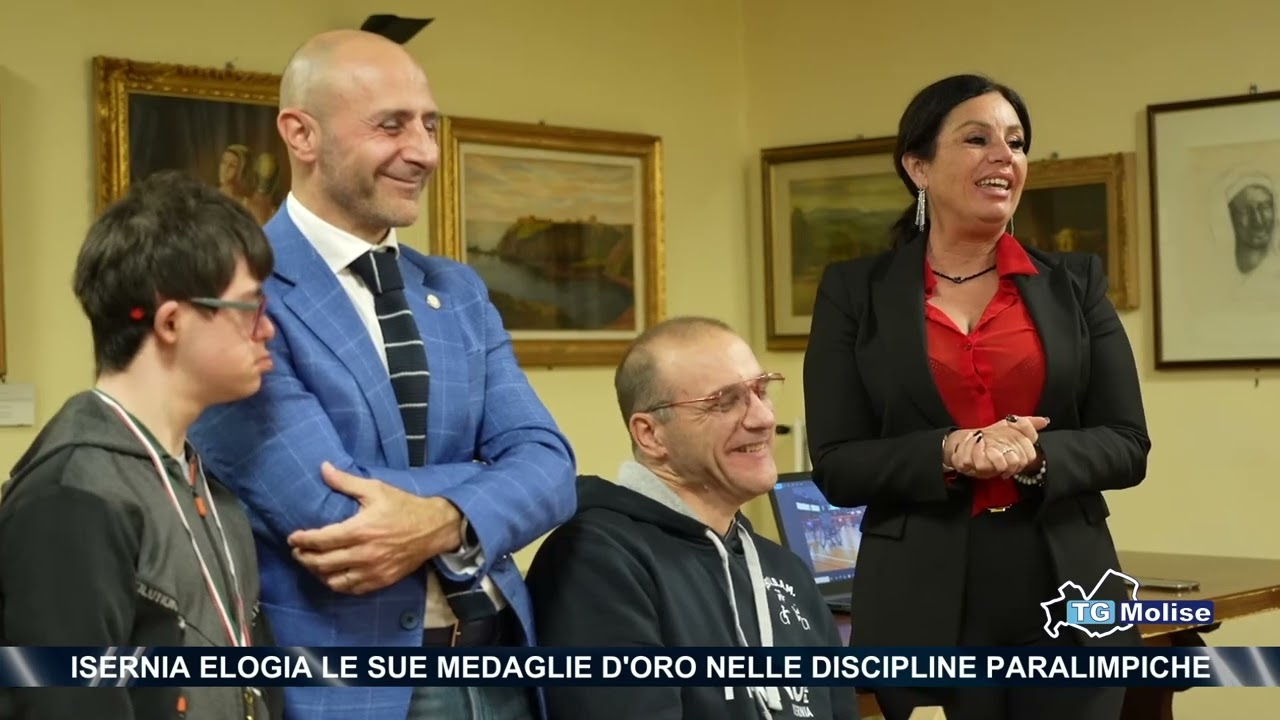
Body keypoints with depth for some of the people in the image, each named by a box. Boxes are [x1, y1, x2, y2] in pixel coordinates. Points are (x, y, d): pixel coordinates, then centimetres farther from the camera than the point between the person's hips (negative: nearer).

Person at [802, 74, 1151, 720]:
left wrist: (1037, 457, -16)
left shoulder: (1074, 282, 6)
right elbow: (837, 465, -3)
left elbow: (1127, 445, 3)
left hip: (1066, 598, 2)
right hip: (924, 604, -2)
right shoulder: (855, 291, 1)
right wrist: (949, 453, -19)